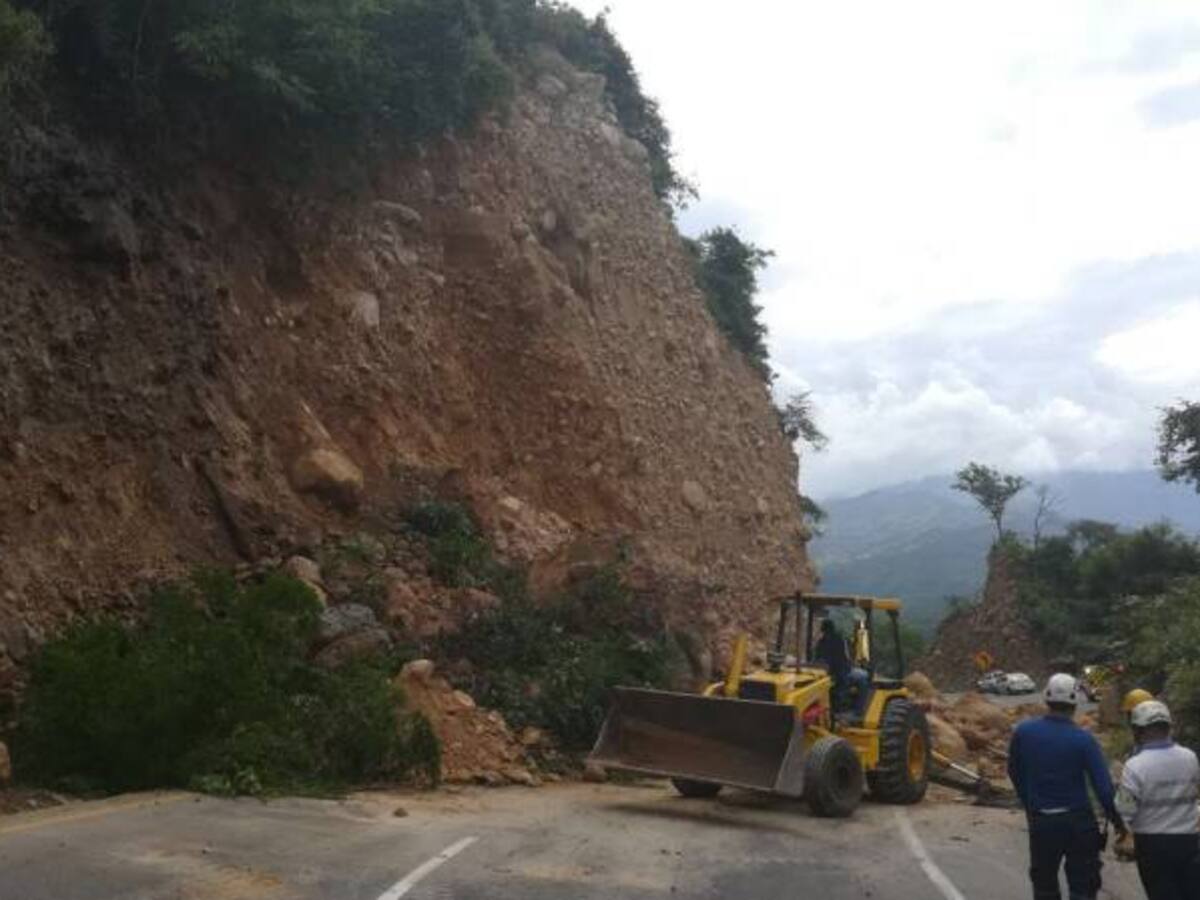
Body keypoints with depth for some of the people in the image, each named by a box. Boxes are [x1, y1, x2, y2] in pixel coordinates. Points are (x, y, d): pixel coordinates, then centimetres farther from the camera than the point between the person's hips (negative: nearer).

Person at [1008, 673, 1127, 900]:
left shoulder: (1024, 732, -5)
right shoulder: (1083, 740, -13)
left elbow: (1014, 772, 8)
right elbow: (1103, 787, -13)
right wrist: (1117, 821, 2)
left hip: (1040, 823, 2)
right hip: (1078, 822, -2)